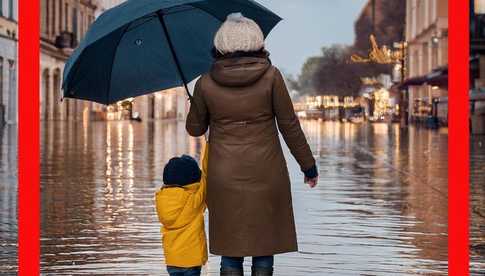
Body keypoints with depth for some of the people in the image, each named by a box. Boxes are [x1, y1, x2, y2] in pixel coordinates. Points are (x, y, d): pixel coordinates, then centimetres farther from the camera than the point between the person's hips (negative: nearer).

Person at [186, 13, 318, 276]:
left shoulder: (205, 84, -4)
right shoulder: (271, 76, -8)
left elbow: (195, 128, 8)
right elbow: (290, 126, -4)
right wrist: (308, 165, 6)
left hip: (225, 177, 1)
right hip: (266, 174, -1)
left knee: (230, 247, 9)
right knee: (265, 244, 9)